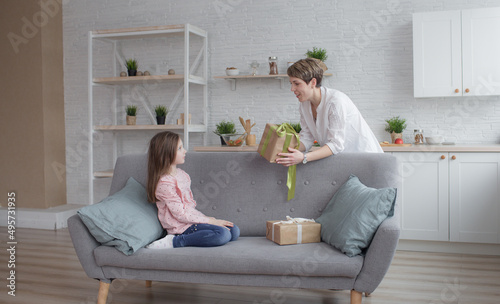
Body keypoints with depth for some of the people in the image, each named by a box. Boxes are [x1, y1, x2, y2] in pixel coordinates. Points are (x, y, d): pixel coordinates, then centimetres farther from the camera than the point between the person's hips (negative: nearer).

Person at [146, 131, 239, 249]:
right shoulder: (165, 183, -18)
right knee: (223, 234, -27)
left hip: (191, 219, 10)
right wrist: (210, 221, -15)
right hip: (182, 227, -10)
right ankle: (174, 241, -19)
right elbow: (181, 214, -19)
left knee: (234, 231, 0)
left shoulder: (180, 173, 12)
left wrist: (206, 218, 3)